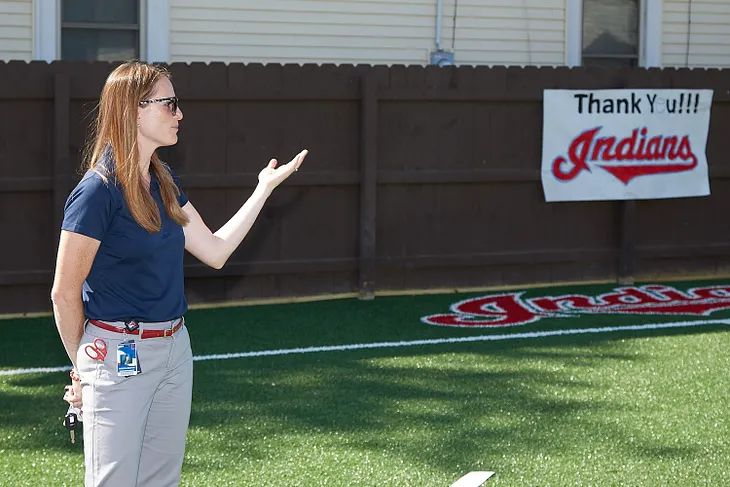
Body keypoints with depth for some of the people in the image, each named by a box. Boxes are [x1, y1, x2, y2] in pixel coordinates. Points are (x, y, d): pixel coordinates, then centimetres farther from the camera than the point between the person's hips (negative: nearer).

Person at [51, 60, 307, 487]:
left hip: (174, 351, 8)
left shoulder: (164, 182, 9)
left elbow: (214, 251, 14)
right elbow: (64, 294, -12)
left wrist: (265, 188, 13)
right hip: (118, 355, -8)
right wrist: (84, 369, -3)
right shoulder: (98, 191, -16)